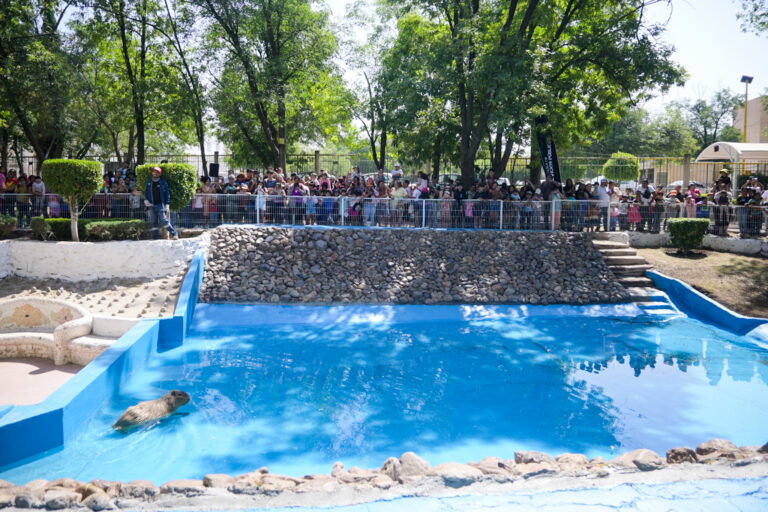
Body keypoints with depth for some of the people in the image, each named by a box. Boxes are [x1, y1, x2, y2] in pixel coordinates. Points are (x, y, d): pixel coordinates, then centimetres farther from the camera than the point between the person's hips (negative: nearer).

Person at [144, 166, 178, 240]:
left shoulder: (163, 182, 3)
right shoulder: (149, 183, 13)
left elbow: (167, 193, 3)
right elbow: (146, 192, 20)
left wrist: (167, 204, -5)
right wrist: (146, 200, 2)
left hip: (160, 204, -4)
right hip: (151, 205, 4)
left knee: (163, 220, -15)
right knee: (154, 221, 4)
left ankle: (174, 233, -9)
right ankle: (156, 237, 7)